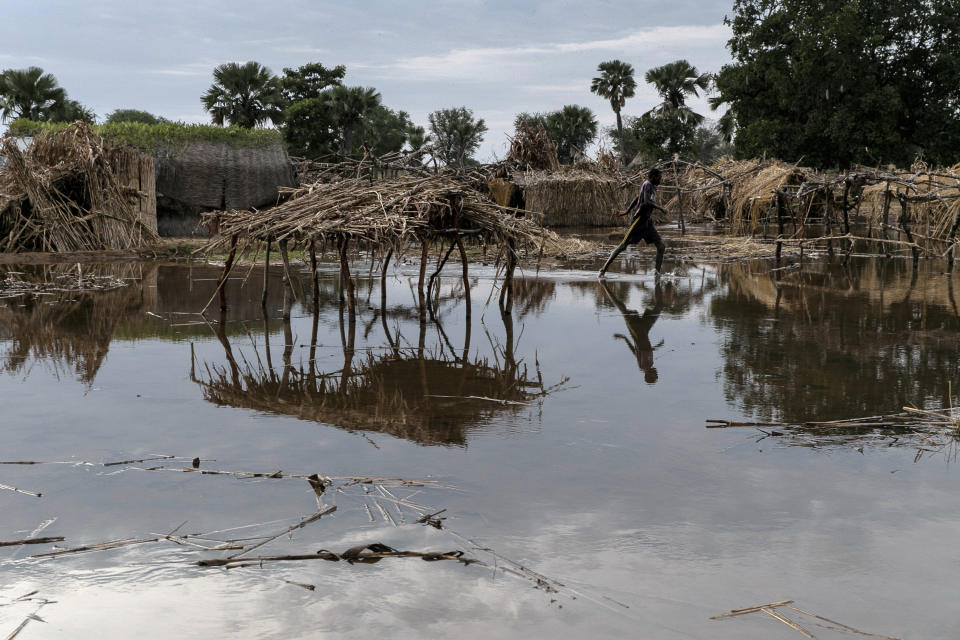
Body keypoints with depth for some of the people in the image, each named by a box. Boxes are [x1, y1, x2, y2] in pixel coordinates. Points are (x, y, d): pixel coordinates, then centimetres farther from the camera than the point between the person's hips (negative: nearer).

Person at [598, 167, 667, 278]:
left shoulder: (652, 187, 18)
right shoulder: (647, 185, -9)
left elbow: (637, 198, 27)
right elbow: (647, 201, -23)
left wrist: (628, 211, 29)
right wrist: (661, 208, -15)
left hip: (648, 222, 9)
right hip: (639, 220, -9)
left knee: (661, 247, -3)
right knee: (623, 245, -8)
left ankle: (658, 273, 0)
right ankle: (603, 270, -3)